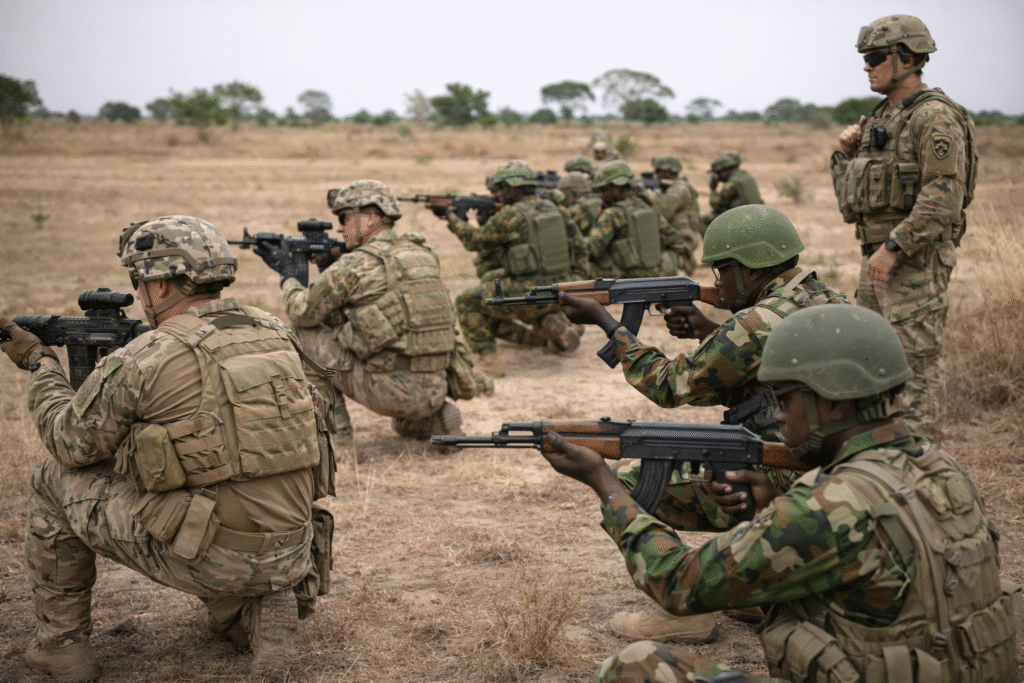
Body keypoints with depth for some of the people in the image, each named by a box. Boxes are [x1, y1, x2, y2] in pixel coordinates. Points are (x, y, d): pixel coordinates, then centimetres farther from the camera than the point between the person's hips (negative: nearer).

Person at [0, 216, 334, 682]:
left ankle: (61, 644, 24)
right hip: (289, 557, 6)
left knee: (54, 482, 14)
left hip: (211, 561, -6)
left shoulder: (145, 360, -12)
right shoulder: (274, 334, 5)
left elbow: (71, 444, 2)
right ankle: (257, 610, 14)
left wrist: (40, 364, 18)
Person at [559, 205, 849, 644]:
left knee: (629, 485, 1)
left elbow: (670, 386, -8)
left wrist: (603, 320, -2)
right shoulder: (834, 302, 7)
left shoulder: (757, 324, -19)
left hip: (779, 489, -9)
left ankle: (683, 613, 4)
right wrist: (707, 331, 13)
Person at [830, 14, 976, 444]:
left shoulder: (934, 118, -12)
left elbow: (944, 196, -22)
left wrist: (893, 247, -24)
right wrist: (846, 154, 4)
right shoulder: (880, 119, 17)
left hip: (916, 259, -10)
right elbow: (852, 198, 22)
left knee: (917, 361, -7)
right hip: (878, 254, 10)